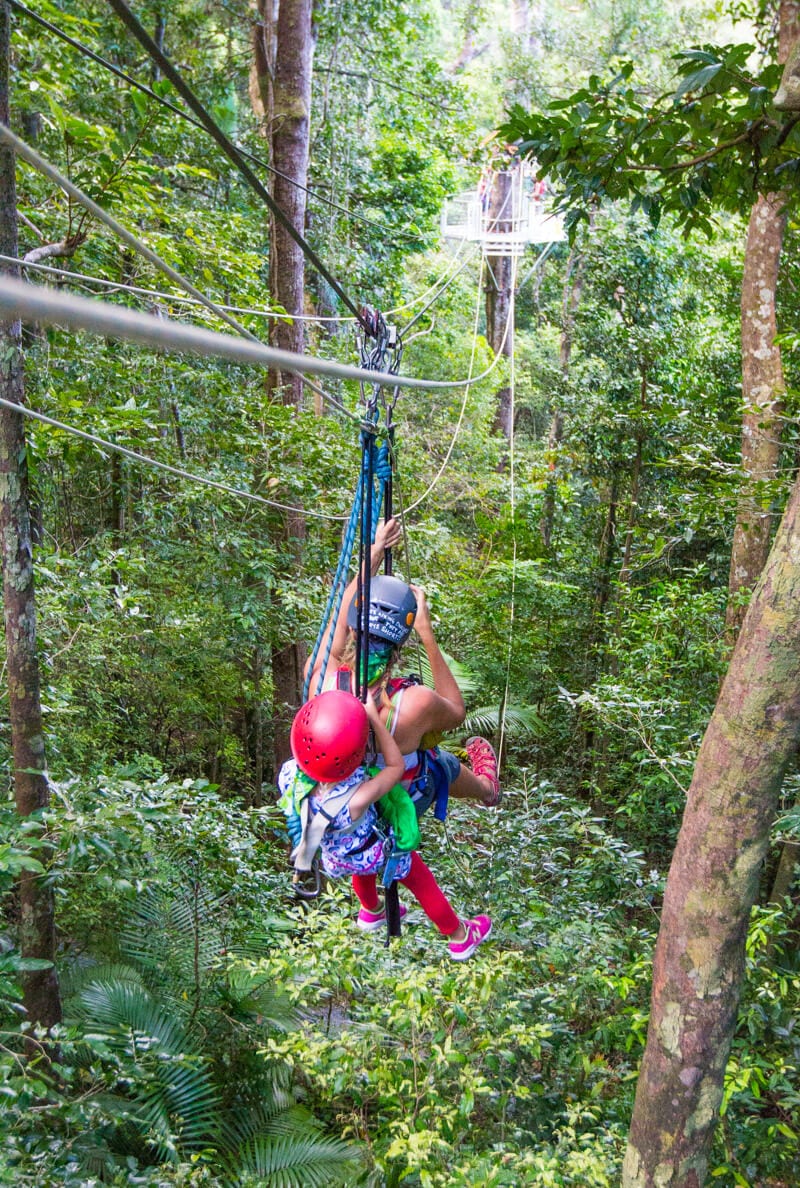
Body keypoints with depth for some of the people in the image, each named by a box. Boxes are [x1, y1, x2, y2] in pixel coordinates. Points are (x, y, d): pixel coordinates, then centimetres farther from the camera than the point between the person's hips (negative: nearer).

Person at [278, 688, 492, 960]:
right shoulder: (356, 800, -48)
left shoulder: (288, 775, -36)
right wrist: (374, 717, -35)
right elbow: (396, 766, -33)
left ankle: (371, 913, 69)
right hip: (372, 854, -5)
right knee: (423, 883, 24)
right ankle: (461, 938, 48)